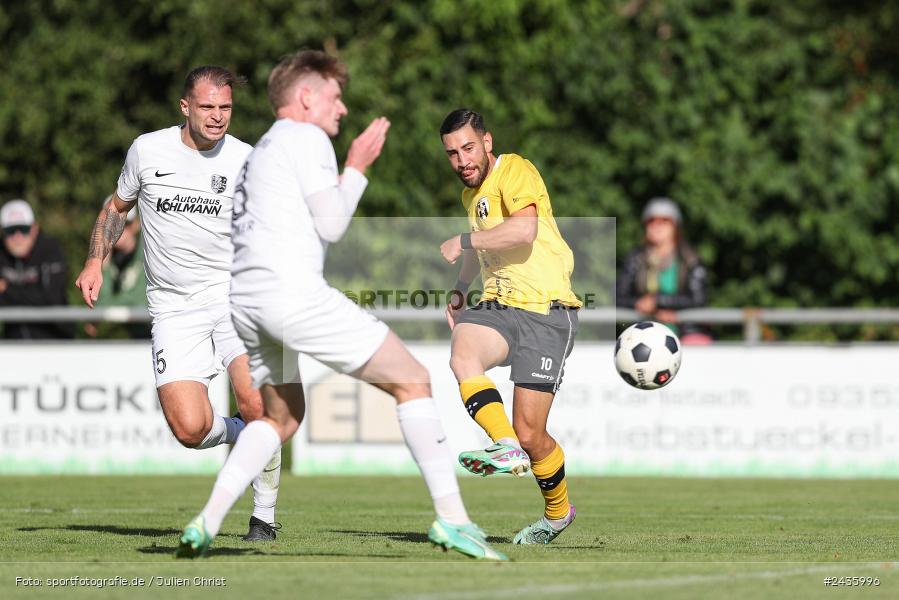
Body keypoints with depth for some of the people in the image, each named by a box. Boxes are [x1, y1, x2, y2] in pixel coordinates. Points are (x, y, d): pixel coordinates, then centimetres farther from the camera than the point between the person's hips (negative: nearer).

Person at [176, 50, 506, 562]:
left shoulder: (261, 151, 27)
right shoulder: (306, 137, 0)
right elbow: (330, 225, -5)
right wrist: (358, 167, 5)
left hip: (245, 300, 9)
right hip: (294, 292, -9)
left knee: (282, 416, 25)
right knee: (412, 381, -3)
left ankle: (206, 525, 10)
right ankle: (452, 518, -12)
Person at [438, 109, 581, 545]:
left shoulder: (515, 171, -7)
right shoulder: (471, 194, 20)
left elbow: (524, 230, -26)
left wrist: (464, 242, -17)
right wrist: (460, 290, 25)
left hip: (545, 310, -7)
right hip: (499, 307, 7)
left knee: (530, 434, -8)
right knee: (463, 357, -31)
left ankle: (558, 510, 17)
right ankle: (507, 449, -41)